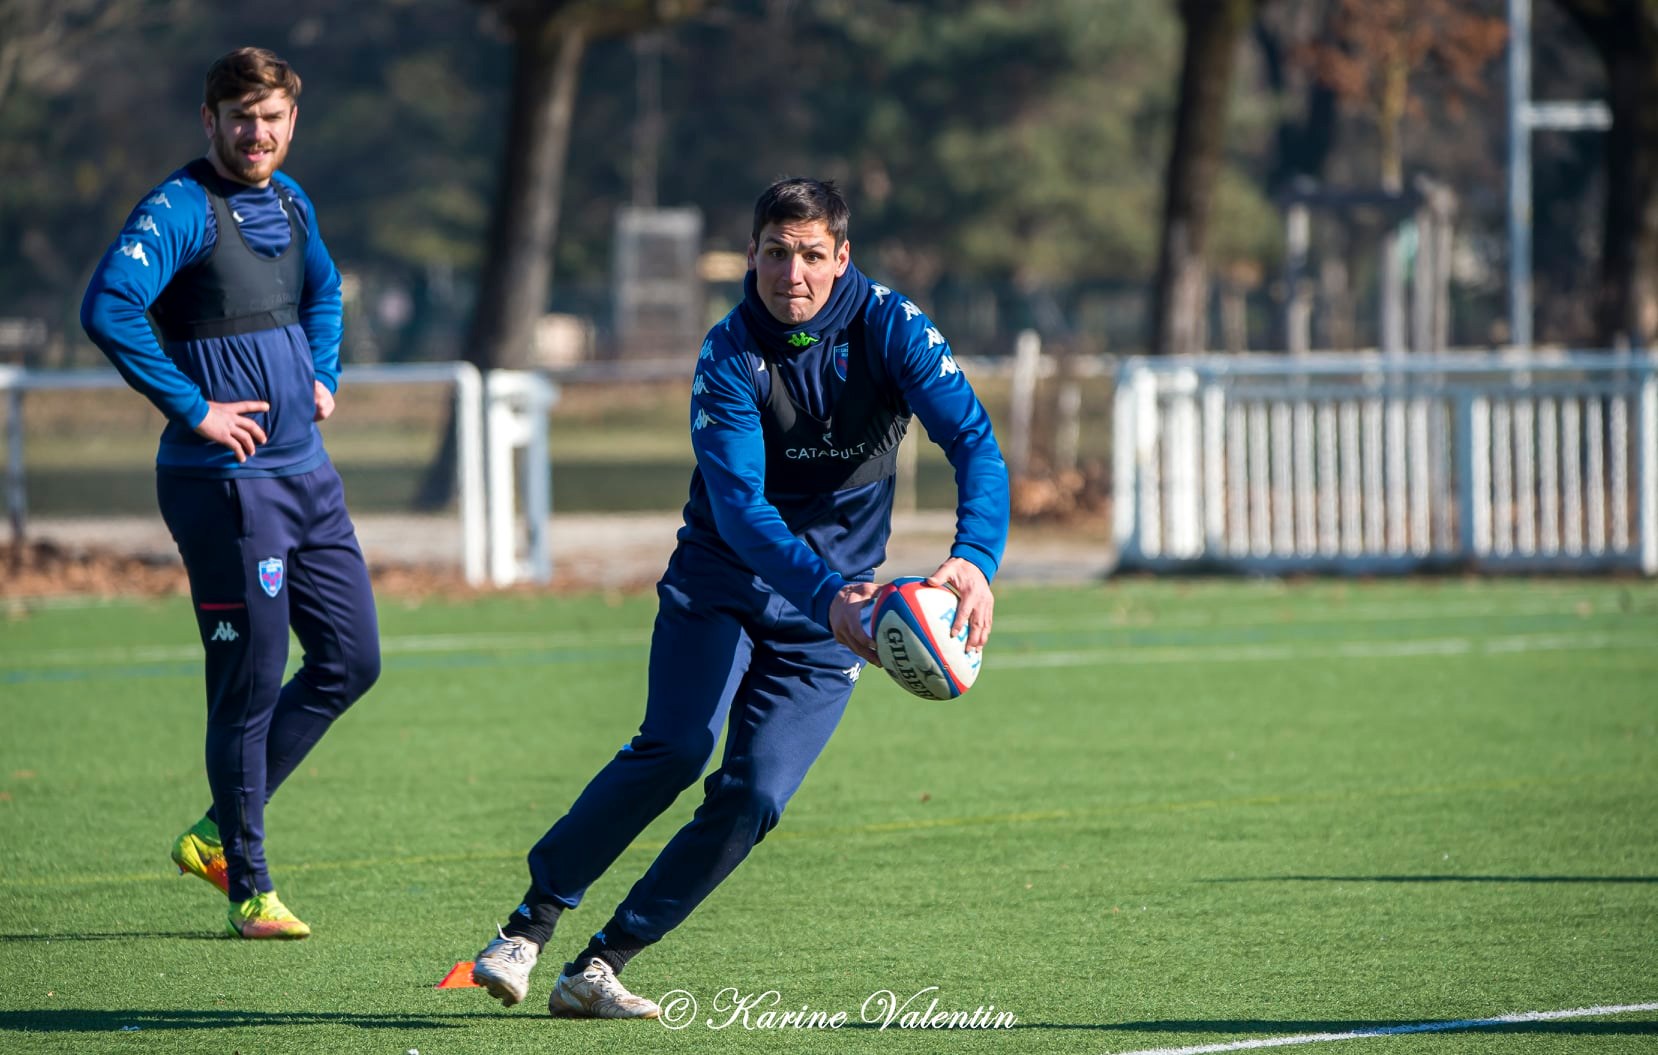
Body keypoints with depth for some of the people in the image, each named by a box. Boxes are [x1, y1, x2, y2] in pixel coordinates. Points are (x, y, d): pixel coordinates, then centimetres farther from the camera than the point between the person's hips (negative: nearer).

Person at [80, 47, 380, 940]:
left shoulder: (290, 203, 11)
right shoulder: (182, 210, -14)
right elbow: (108, 307, -28)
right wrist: (193, 408, -23)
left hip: (307, 472, 8)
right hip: (227, 480, -8)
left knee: (351, 661, 11)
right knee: (250, 685, -3)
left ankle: (217, 833, 22)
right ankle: (248, 887, 9)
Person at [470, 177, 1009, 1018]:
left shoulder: (888, 327, -12)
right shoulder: (730, 356, -16)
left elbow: (974, 443, -22)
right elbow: (738, 505, -26)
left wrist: (975, 558, -41)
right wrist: (826, 593, -42)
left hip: (829, 612, 2)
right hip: (722, 579, -1)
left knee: (752, 799, -13)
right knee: (674, 748, -24)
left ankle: (600, 967, -4)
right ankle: (528, 927, -14)